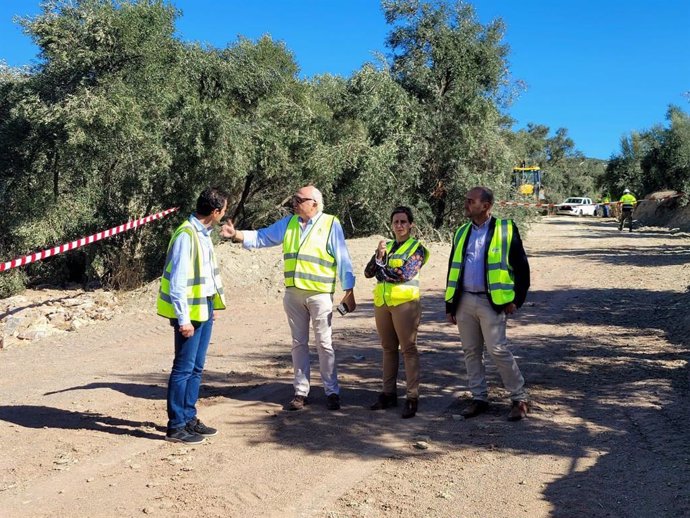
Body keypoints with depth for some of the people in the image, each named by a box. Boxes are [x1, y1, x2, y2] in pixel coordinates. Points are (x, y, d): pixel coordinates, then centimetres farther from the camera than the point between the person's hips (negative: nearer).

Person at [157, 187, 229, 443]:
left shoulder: (203, 233, 10)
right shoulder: (186, 235, -19)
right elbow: (177, 281, -21)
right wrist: (183, 319, -21)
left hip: (205, 309, 9)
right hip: (190, 312, -9)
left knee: (196, 368, 14)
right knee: (184, 369, -1)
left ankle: (189, 418, 25)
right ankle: (175, 426, 9)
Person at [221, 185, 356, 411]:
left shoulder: (330, 224, -6)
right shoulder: (289, 222, 9)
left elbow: (343, 259, -6)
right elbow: (262, 237, 12)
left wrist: (349, 292, -8)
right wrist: (236, 234, -3)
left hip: (320, 294, -5)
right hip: (293, 293, 5)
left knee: (324, 344, 1)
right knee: (298, 343, 11)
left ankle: (332, 392, 12)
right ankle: (301, 391, 20)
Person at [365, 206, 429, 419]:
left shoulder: (416, 248, 1)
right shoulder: (386, 246, 16)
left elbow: (406, 274, -14)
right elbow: (368, 272, 7)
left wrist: (382, 270, -2)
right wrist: (379, 255, -9)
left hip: (405, 302, -5)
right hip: (382, 302, 6)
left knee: (408, 349, -4)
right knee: (388, 348, 10)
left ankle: (412, 397, -2)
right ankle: (389, 393, 17)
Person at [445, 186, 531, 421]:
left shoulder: (506, 230, -4)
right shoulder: (462, 233, 12)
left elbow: (521, 267, -1)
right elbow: (453, 270, 15)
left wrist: (516, 299, -6)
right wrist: (450, 305, 12)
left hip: (492, 302, -5)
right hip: (464, 301, 6)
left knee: (498, 350, -8)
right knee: (471, 351, 9)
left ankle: (519, 399, 7)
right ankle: (479, 397, 21)